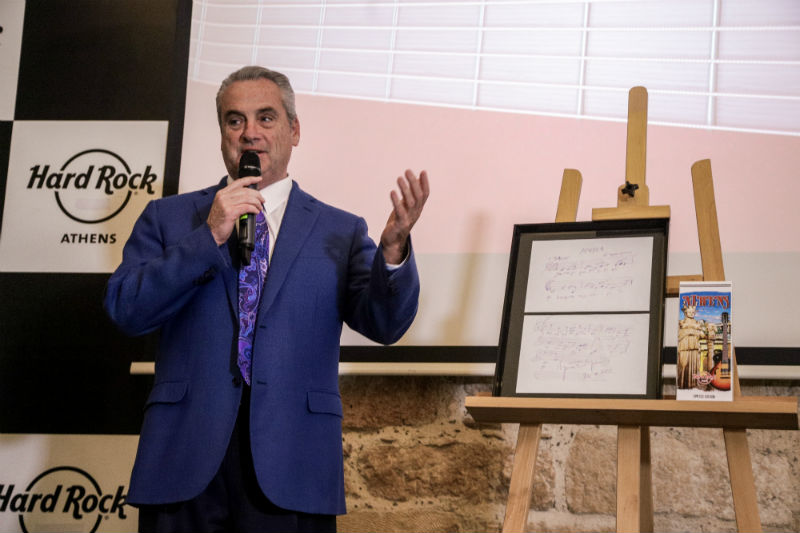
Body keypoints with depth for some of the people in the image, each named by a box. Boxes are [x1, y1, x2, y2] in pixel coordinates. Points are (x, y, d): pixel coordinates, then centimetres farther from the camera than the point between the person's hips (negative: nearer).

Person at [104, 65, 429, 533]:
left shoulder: (341, 232, 12)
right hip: (185, 460, 1)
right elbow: (125, 310, 0)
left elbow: (384, 323, -1)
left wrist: (394, 248, -21)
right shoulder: (168, 218, 13)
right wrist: (209, 237, -8)